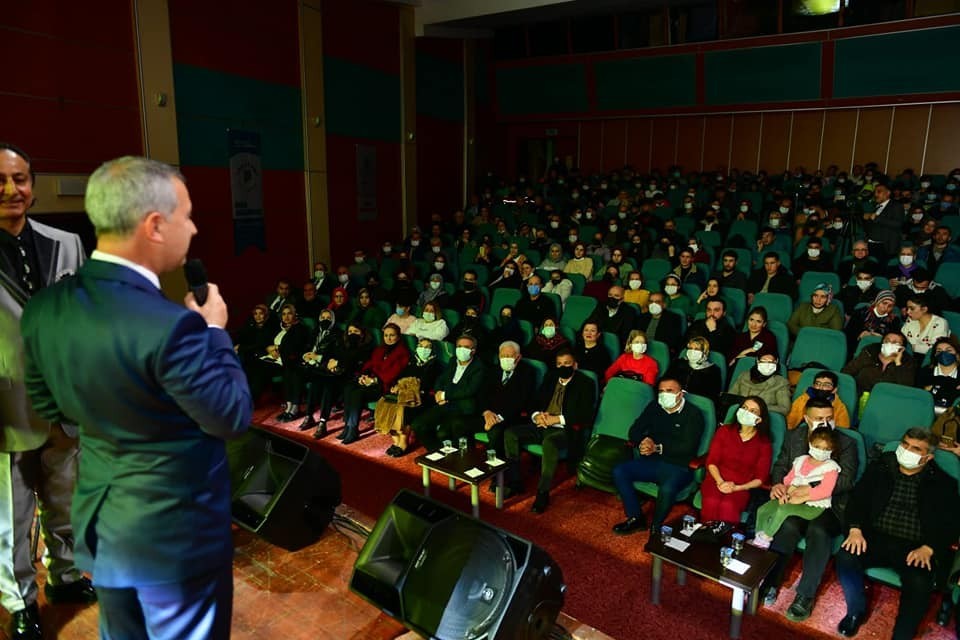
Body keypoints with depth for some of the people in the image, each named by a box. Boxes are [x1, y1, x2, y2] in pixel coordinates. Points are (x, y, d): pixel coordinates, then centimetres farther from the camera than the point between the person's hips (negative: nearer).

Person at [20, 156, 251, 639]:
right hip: (173, 531, -6)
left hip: (99, 518, 7)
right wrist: (215, 330, -10)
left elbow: (49, 406, 7)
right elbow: (233, 417, -20)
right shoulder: (171, 325, -31)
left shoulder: (43, 308, -8)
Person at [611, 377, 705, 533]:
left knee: (667, 489, -36)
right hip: (651, 462, 5)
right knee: (619, 471, -16)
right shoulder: (654, 407, 10)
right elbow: (634, 431, 9)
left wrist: (658, 448, -23)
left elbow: (687, 446, -16)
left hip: (678, 467, -5)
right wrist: (643, 442, -15)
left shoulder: (694, 414, -5)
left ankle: (656, 526, -7)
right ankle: (636, 519, -5)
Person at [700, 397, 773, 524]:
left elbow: (760, 477, 3)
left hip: (741, 488, -1)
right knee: (711, 503, -34)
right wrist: (720, 482, -14)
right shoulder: (724, 431, 8)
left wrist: (737, 488, -12)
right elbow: (711, 461, 4)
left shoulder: (764, 443, 6)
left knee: (727, 506, -35)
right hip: (716, 480, 1)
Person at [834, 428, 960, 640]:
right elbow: (858, 498, 7)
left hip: (915, 547, -2)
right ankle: (857, 611, 2)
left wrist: (928, 549, -16)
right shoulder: (879, 468, 11)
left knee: (920, 583, -32)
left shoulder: (942, 483, 7)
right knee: (845, 558, -26)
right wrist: (855, 529, -10)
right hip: (876, 537, 2)